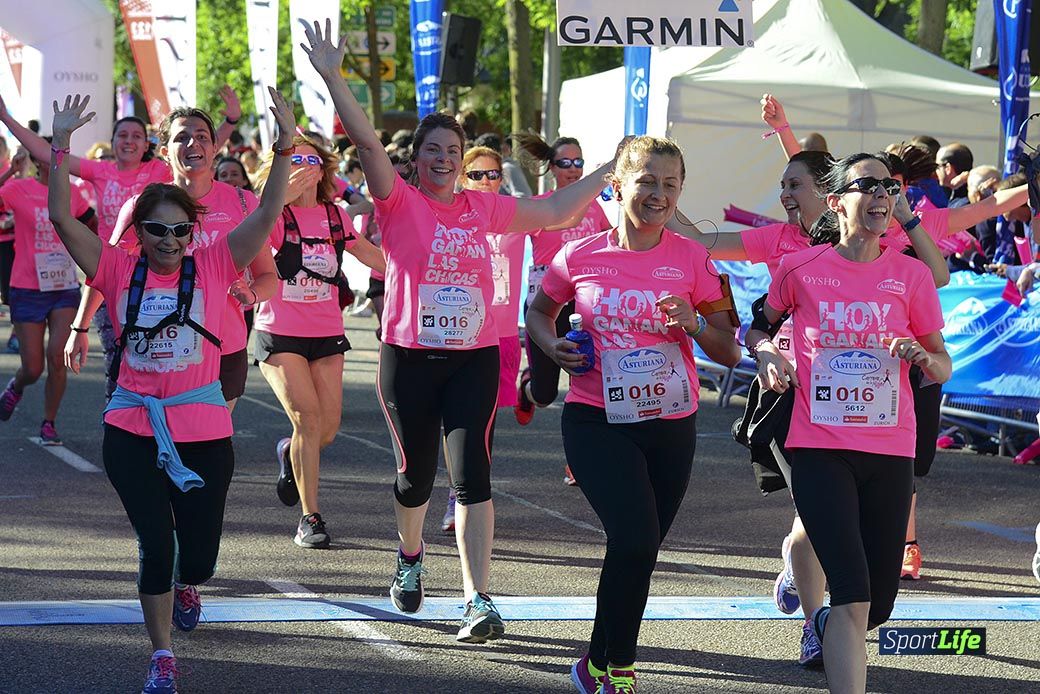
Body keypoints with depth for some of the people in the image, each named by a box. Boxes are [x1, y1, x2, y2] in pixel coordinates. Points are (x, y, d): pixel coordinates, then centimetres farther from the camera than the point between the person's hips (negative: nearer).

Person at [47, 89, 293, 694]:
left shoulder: (213, 266, 0)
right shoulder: (119, 270, 0)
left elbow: (268, 215, -10)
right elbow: (62, 218, -6)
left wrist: (286, 147, -21)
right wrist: (61, 145, -13)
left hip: (203, 431, 1)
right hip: (132, 431, 0)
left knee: (199, 549, 8)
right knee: (155, 543, -7)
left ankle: (186, 587, 47)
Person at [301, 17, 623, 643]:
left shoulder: (484, 208, 7)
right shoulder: (400, 203, -3)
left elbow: (555, 212, 17)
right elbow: (367, 141, -15)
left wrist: (610, 170, 16)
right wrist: (332, 77, -26)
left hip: (475, 358, 1)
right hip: (410, 358, -1)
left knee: (473, 474, -10)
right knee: (416, 472, 12)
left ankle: (479, 600, -14)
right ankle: (411, 556, 44)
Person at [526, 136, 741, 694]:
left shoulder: (692, 259, -2)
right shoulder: (580, 256, -4)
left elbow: (729, 354, 1)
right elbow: (539, 310, 15)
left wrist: (694, 326, -18)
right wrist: (553, 346, -6)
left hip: (672, 426, 3)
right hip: (598, 422, -2)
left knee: (639, 553, 10)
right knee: (635, 540, -19)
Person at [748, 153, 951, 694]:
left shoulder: (911, 275, 2)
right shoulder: (800, 268, -1)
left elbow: (943, 369, 8)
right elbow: (759, 326, 18)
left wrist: (921, 356, -14)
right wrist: (766, 351, -4)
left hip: (889, 453, 3)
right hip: (819, 449, -3)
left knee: (877, 606, 10)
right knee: (853, 597, -17)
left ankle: (825, 624, 44)